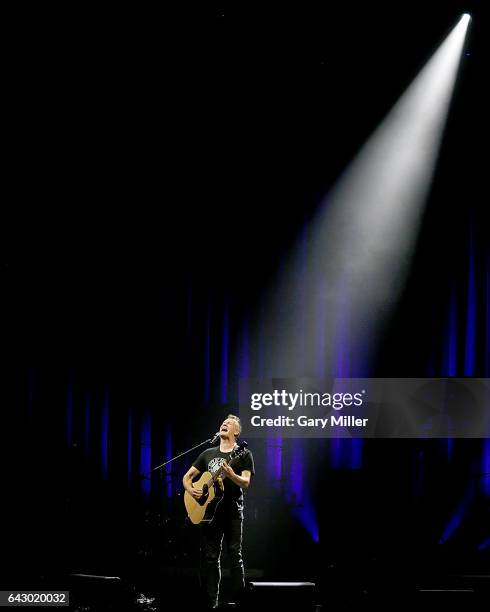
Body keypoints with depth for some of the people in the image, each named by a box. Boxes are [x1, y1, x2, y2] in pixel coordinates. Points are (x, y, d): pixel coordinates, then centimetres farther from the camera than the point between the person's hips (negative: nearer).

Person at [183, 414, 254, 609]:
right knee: (211, 557, 4)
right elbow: (187, 477, 19)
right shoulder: (208, 454, 16)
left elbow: (246, 483, -9)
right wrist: (191, 490, -3)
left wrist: (231, 475, -29)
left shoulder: (243, 454, 2)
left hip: (232, 511, -4)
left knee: (235, 556, -7)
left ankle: (239, 599, -6)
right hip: (209, 510, 4)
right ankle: (212, 602, 7)